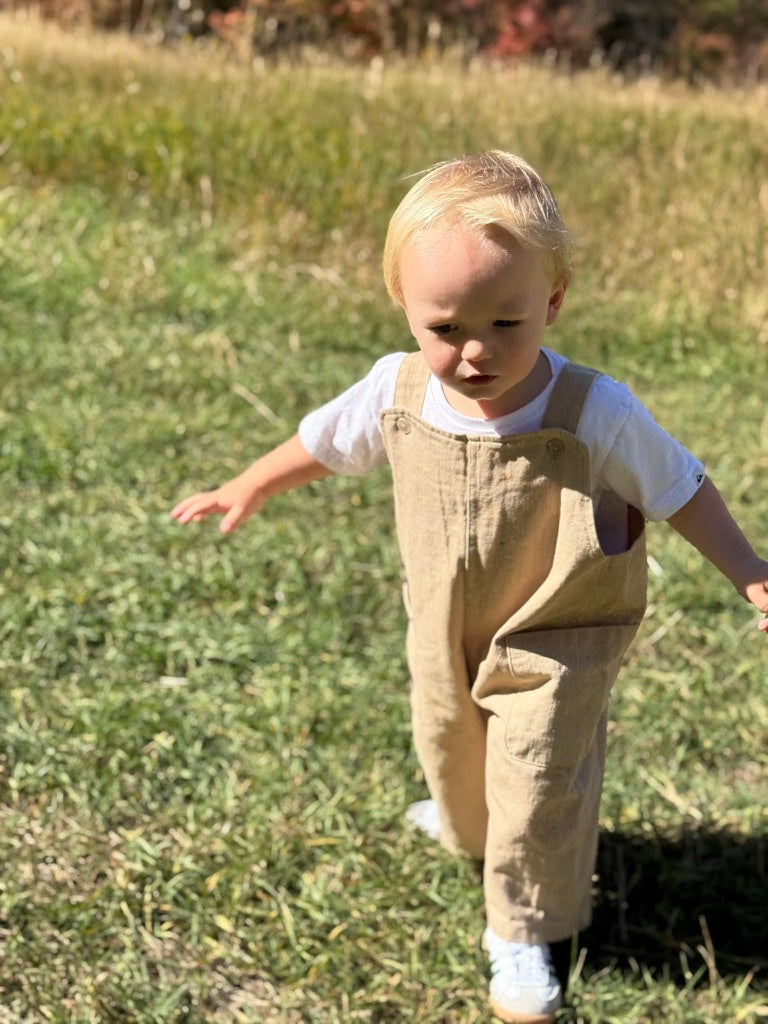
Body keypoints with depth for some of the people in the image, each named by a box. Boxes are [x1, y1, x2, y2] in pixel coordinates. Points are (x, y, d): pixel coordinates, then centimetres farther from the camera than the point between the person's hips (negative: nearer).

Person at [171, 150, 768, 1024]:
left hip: (554, 647, -4)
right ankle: (468, 827, 62)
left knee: (537, 789, 3)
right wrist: (247, 491, 13)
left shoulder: (596, 414, -29)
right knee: (447, 750, 28)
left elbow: (679, 488, -14)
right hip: (444, 635, 5)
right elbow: (323, 441, 1)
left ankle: (523, 935, 28)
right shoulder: (398, 389, -20)